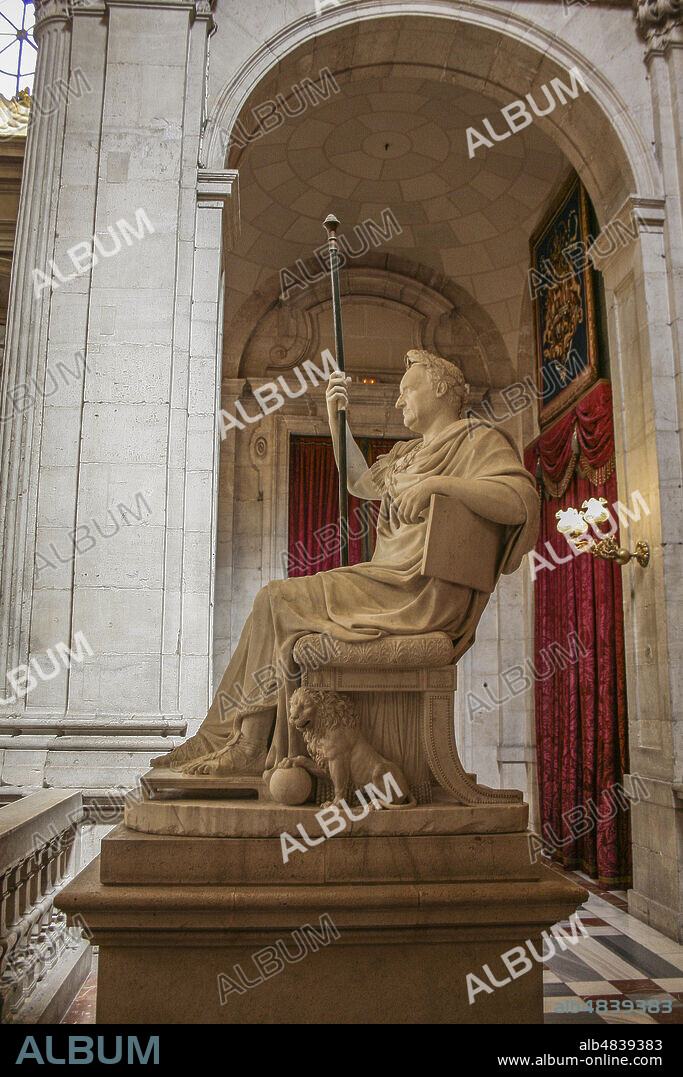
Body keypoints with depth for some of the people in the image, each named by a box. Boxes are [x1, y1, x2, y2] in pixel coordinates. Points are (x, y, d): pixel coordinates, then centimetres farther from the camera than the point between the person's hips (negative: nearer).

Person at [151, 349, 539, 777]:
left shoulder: (478, 440, -2)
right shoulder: (412, 452, 26)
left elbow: (523, 500, -19)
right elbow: (360, 481, 36)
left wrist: (438, 482, -27)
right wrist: (337, 415, 26)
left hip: (425, 592, -9)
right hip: (391, 579, 9)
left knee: (278, 600, -14)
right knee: (275, 601, 2)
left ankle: (254, 746, -5)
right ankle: (223, 736, 2)